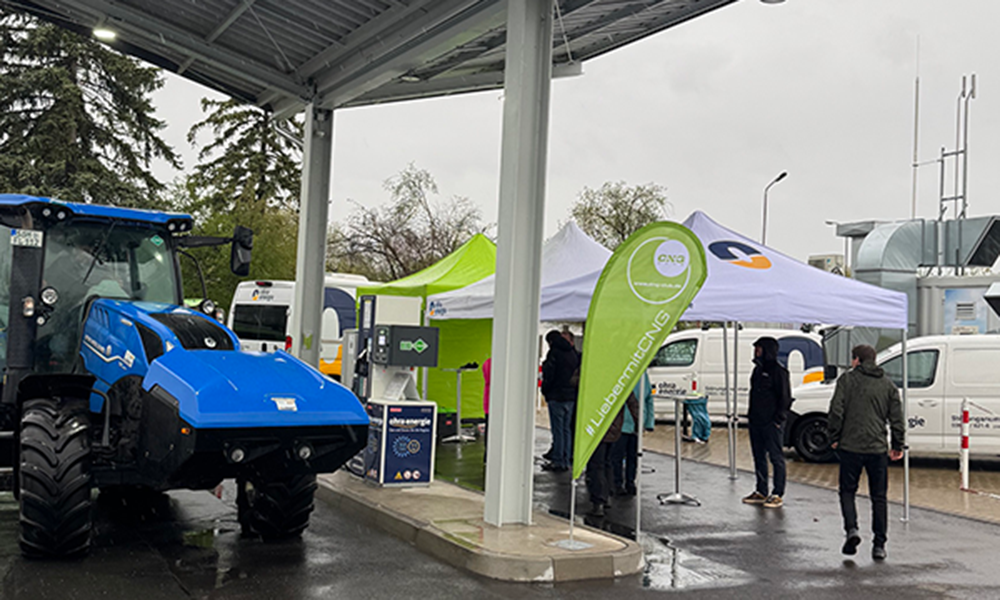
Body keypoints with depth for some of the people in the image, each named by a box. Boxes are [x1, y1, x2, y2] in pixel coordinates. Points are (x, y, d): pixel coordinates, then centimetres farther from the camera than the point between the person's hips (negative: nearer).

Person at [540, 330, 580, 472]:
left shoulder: (554, 353, -11)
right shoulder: (573, 353, 12)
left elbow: (549, 375, -12)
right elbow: (577, 374, 13)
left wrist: (545, 390, 2)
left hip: (557, 396, -7)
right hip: (571, 396, 7)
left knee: (558, 430, -3)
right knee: (566, 429, 12)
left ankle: (558, 462, -1)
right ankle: (566, 460, 15)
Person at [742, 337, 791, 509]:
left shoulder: (778, 372, -10)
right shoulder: (758, 370, 15)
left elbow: (785, 398, -11)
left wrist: (778, 419, -15)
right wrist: (751, 416, 15)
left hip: (772, 423, -9)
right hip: (756, 422, 9)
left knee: (776, 458, -2)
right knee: (759, 457, 13)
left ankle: (778, 495, 4)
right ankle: (761, 492, 21)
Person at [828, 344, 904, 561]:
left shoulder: (847, 380, 0)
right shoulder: (888, 385, 10)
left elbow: (836, 411, -7)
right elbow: (897, 419, 8)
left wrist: (834, 438, 2)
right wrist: (898, 446, 16)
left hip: (850, 446, -2)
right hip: (878, 448, 3)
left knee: (847, 490, 11)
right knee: (879, 497, 9)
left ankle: (851, 529, -10)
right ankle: (879, 545, 8)